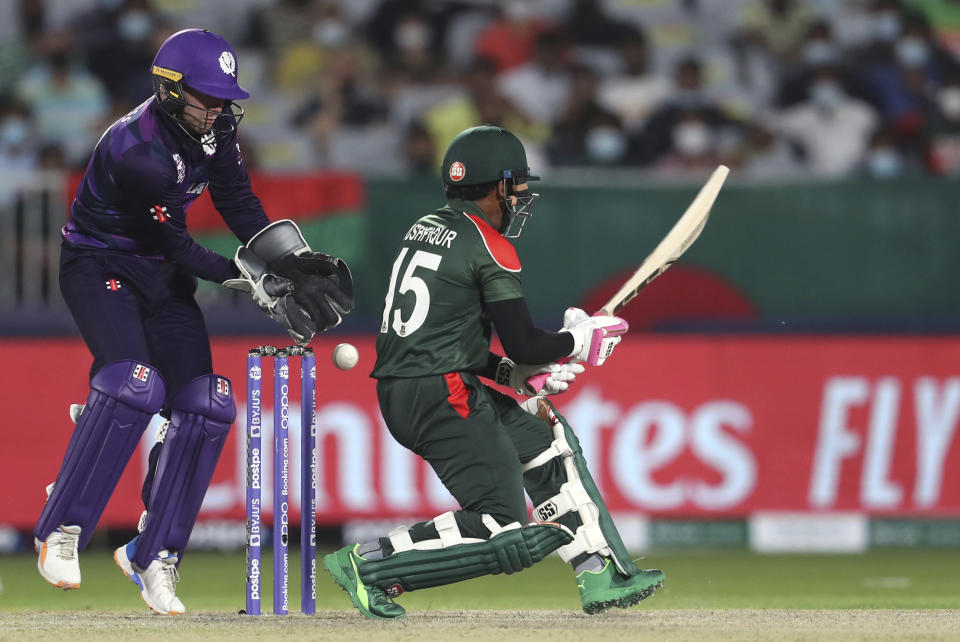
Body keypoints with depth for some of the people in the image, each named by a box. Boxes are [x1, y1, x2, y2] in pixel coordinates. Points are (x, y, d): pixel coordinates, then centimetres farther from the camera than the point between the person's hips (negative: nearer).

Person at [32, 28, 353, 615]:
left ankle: (152, 556, 5)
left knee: (205, 406, -3)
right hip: (101, 265, -8)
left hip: (162, 278, 8)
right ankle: (60, 531, -18)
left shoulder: (212, 124, -7)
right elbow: (169, 242, -22)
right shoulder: (137, 151, -30)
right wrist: (246, 279, -22)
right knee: (135, 384, -29)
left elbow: (239, 202, 1)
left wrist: (292, 257, -13)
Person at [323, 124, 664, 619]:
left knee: (547, 438, 24)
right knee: (507, 534, -11)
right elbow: (523, 343, -12)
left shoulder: (426, 229, 18)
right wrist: (582, 340, 7)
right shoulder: (488, 246, -8)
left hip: (399, 393, 10)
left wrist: (518, 375, 14)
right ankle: (371, 564, -14)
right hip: (443, 397, -10)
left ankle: (601, 577, 23)